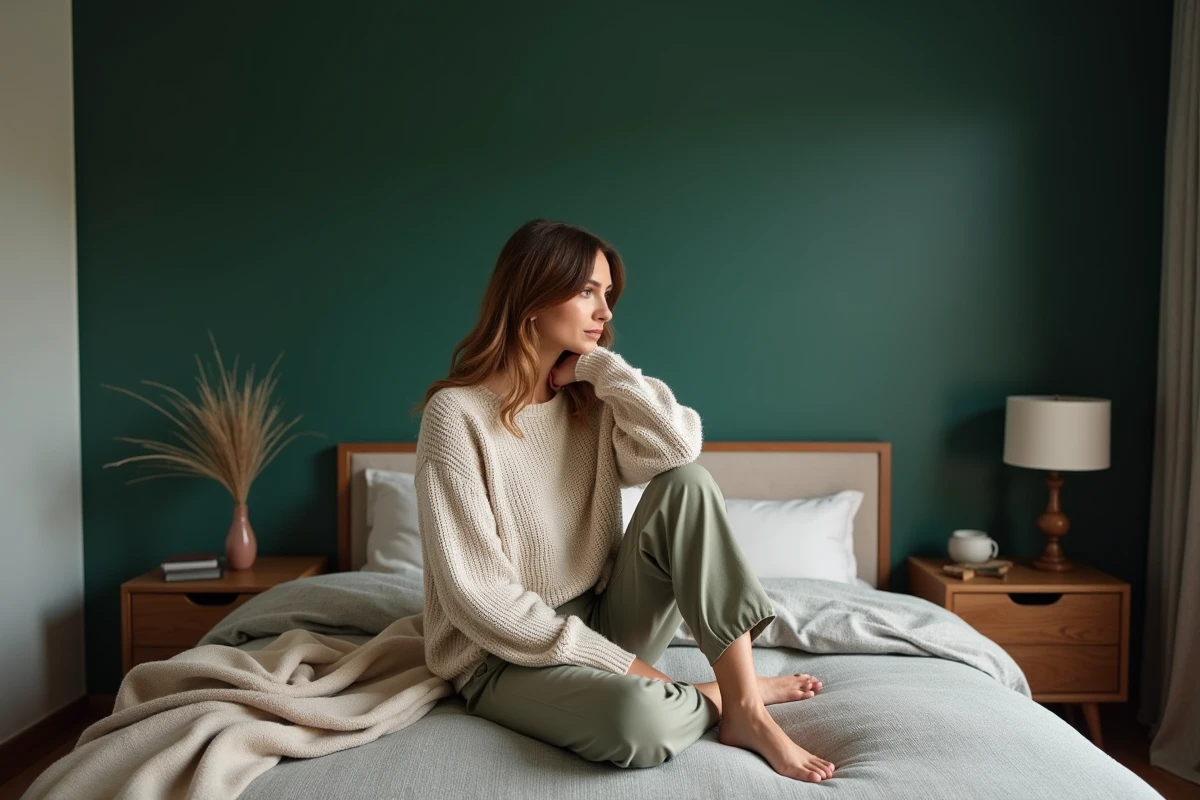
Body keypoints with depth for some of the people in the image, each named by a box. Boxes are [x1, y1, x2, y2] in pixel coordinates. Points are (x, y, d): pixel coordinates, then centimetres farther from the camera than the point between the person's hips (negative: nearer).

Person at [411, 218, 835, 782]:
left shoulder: (589, 400, 3)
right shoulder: (457, 413, -17)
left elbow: (680, 446, -15)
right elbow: (475, 594, -20)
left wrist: (599, 365, -12)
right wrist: (619, 665, -20)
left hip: (600, 622, 6)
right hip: (509, 654, -6)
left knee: (686, 484, -17)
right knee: (639, 715, -37)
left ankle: (746, 710, -17)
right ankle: (725, 695, -3)